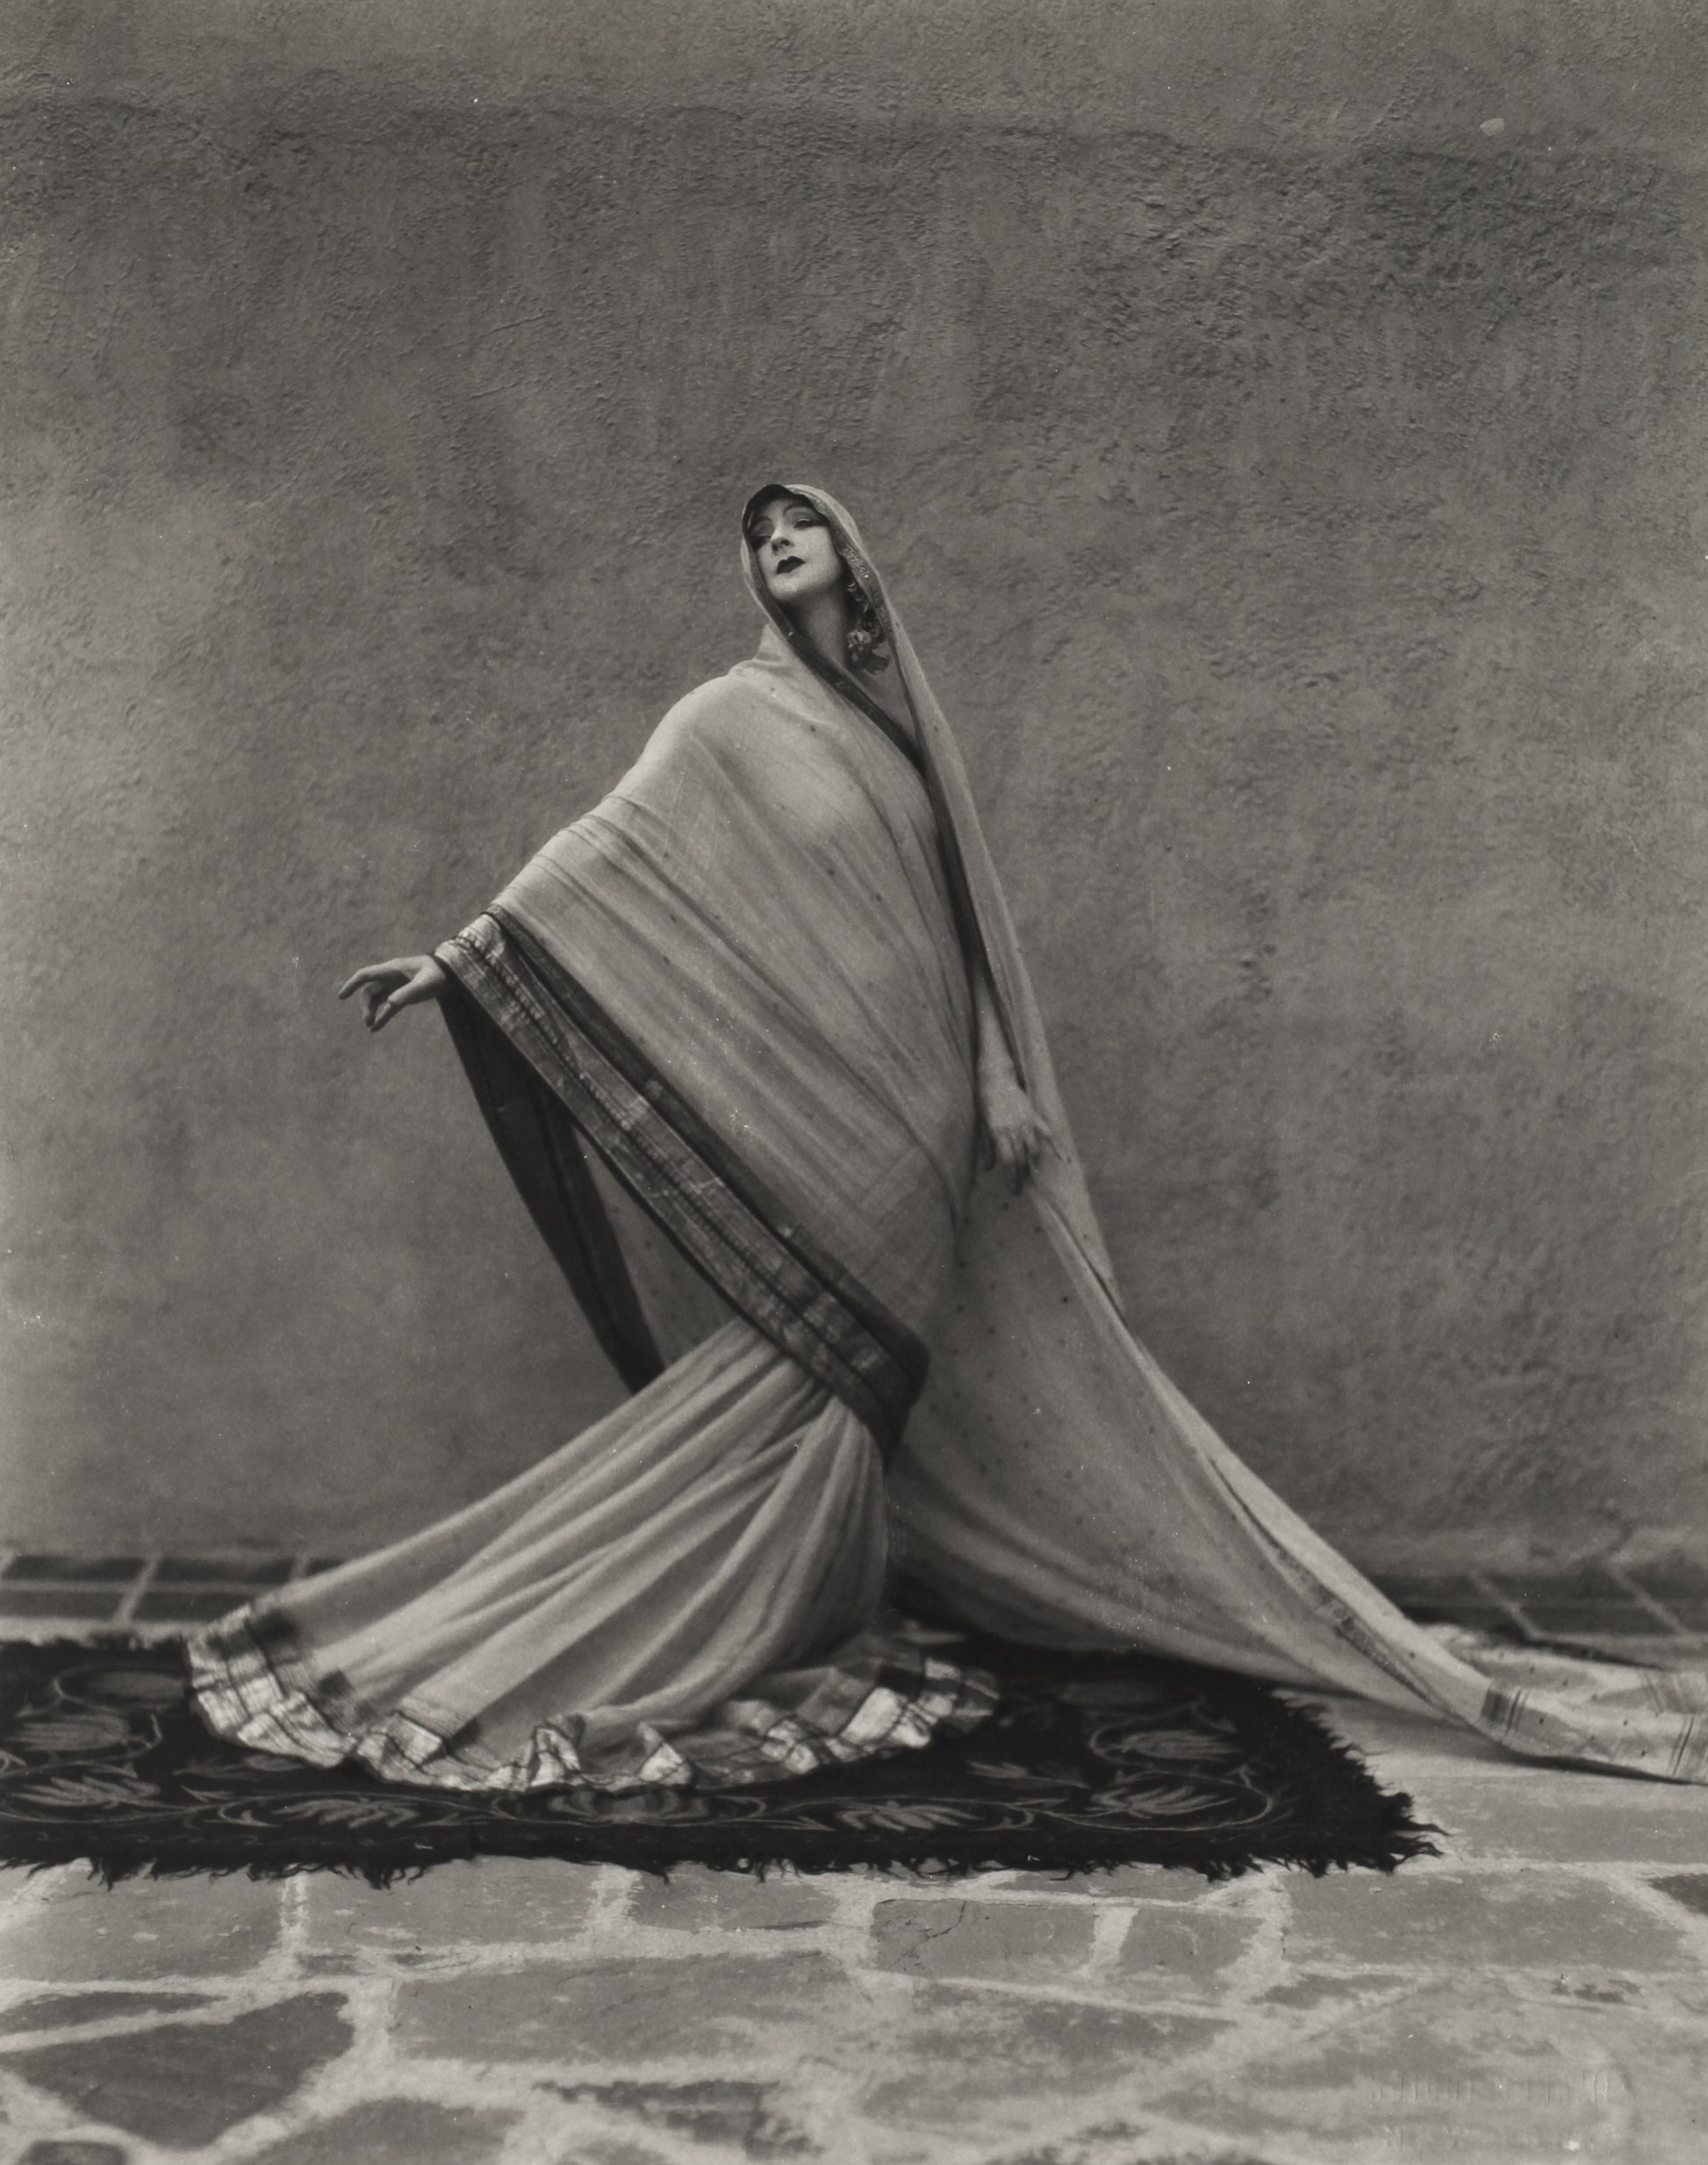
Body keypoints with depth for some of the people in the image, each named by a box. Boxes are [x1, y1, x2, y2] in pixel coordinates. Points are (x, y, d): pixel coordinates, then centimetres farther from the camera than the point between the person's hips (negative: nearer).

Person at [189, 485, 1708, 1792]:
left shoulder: (908, 725, 13)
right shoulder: (734, 722, 1)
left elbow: (969, 930, 13)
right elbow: (600, 859, -4)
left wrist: (1005, 1083, 5)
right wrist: (459, 957, -12)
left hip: (923, 1120, 4)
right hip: (803, 1115, -4)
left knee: (1048, 1363, 9)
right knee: (799, 1372, -6)